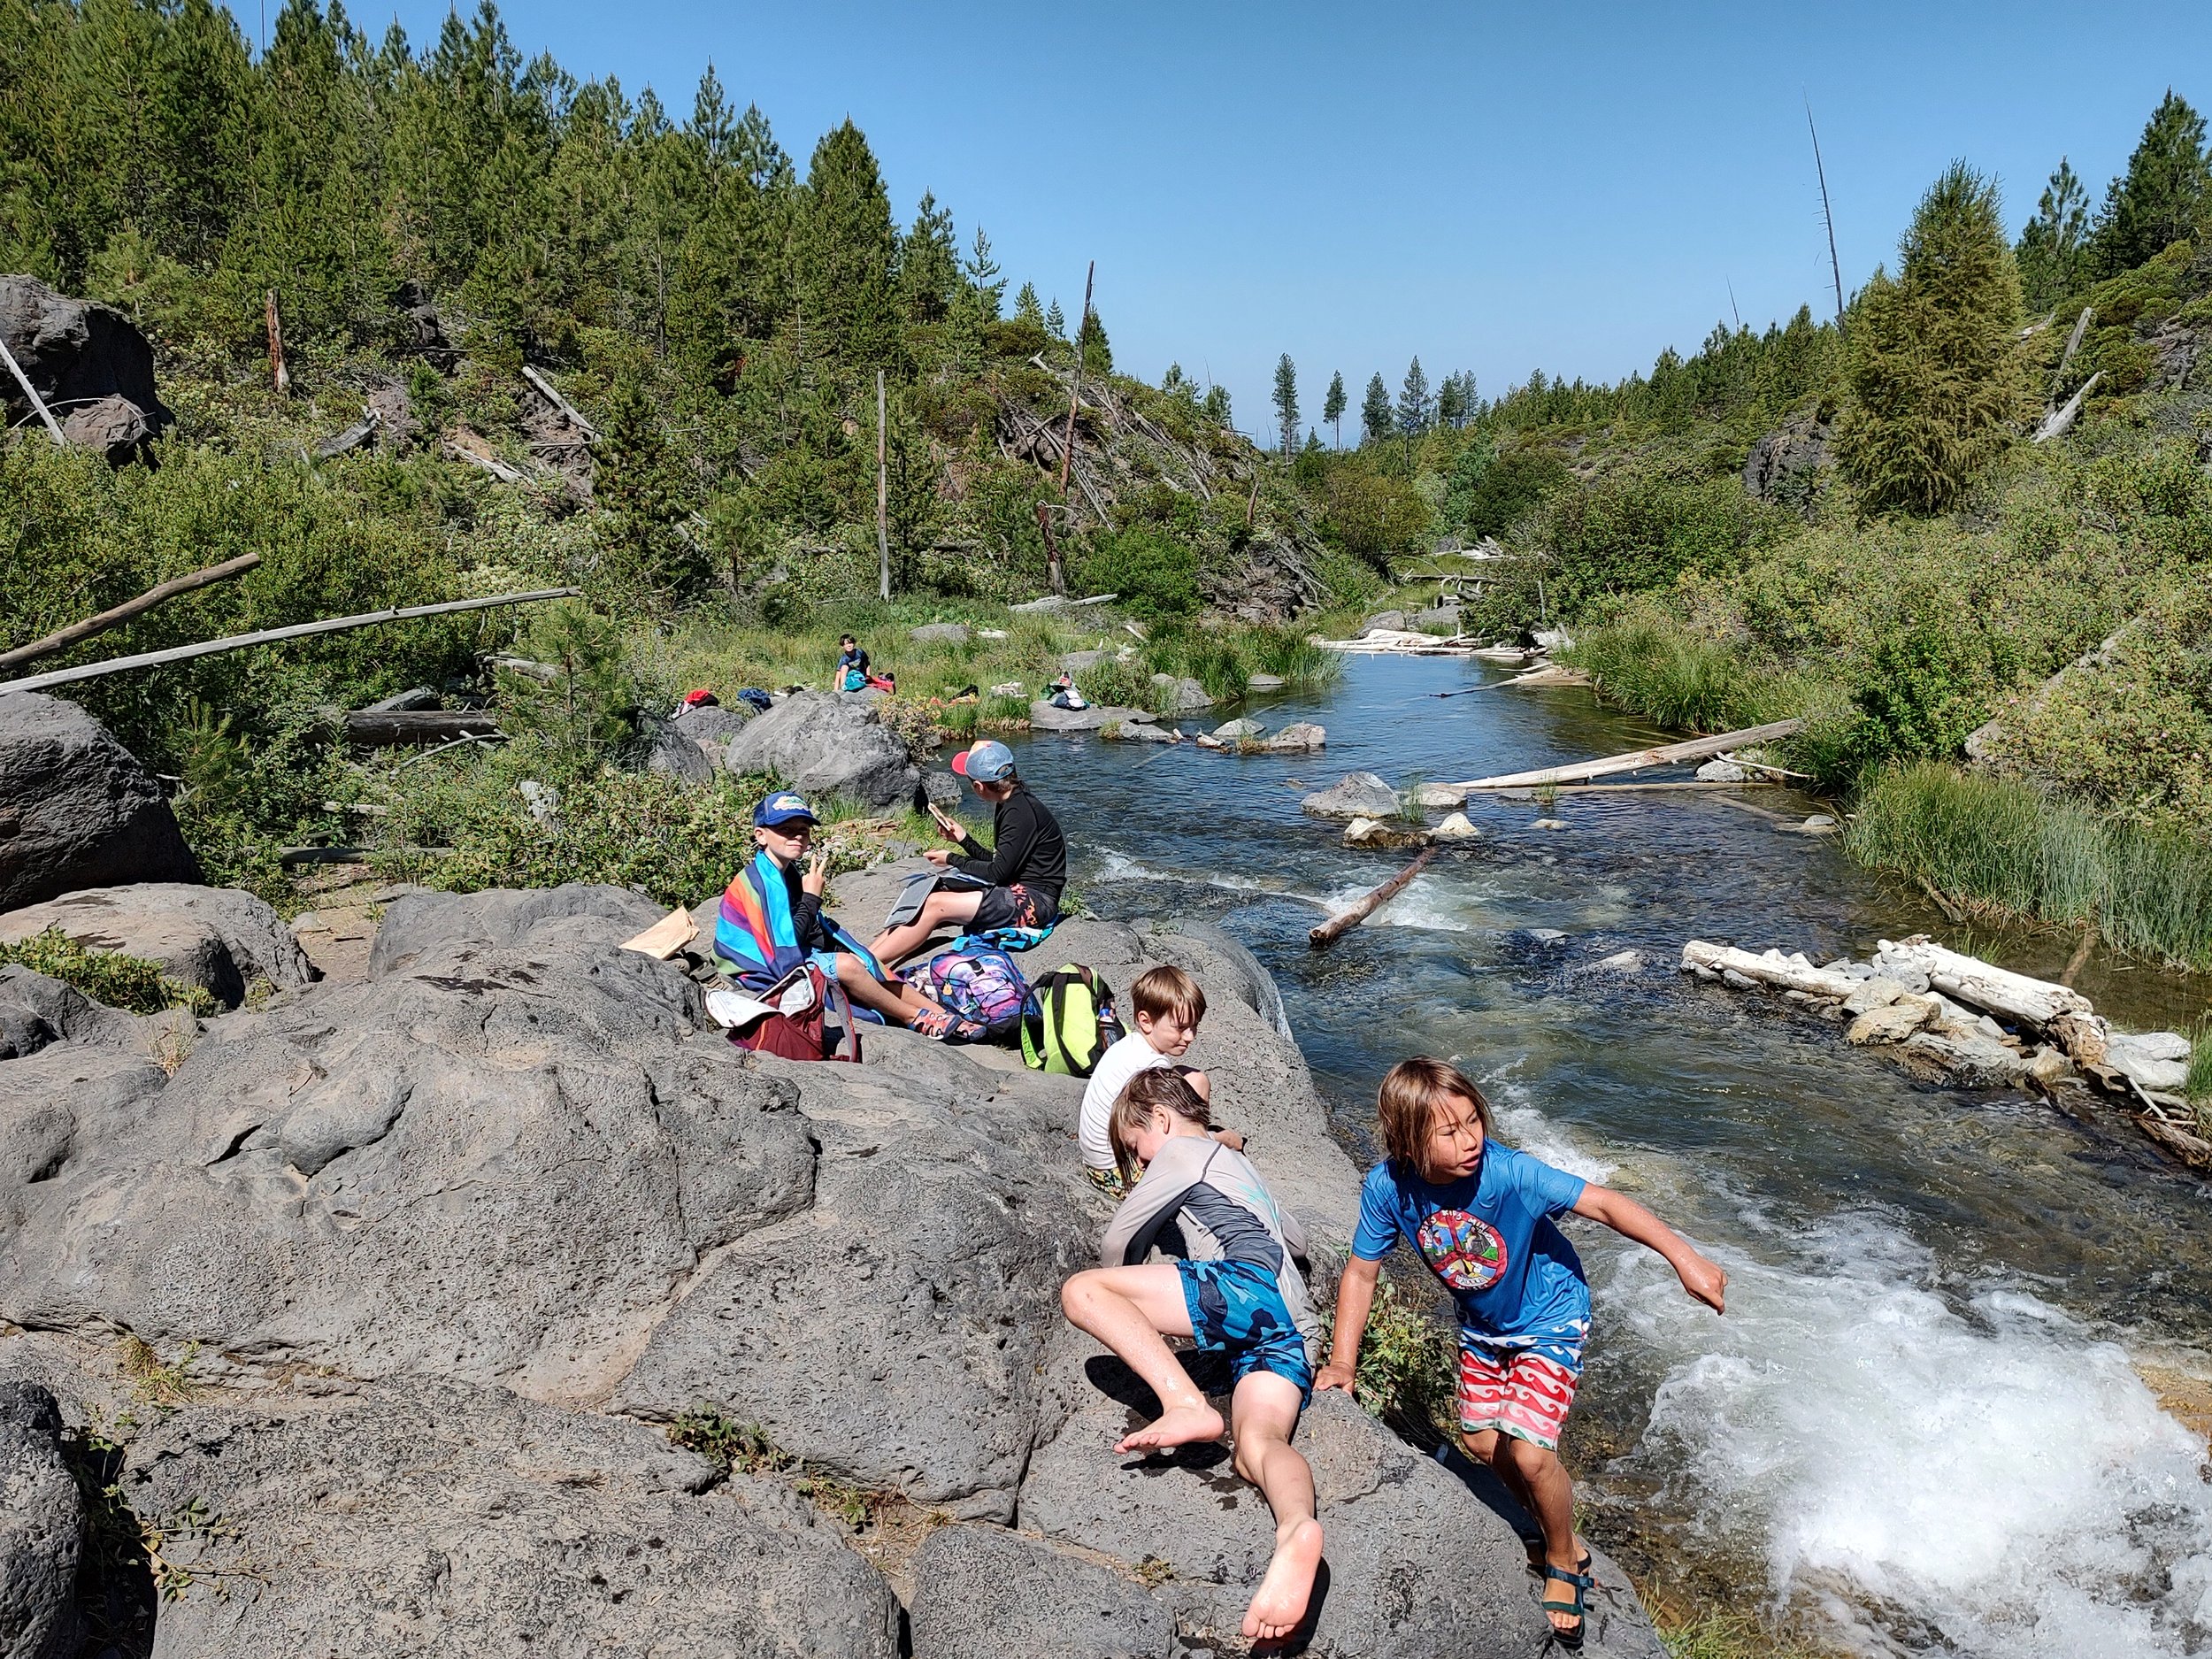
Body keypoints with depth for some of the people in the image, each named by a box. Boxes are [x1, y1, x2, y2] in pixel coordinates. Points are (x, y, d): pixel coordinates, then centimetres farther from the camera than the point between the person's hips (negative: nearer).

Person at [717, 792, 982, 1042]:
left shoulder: (788, 874, 8)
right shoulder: (758, 882, -21)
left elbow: (816, 933, 12)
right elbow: (783, 954, -26)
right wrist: (812, 899, -19)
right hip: (765, 976, -10)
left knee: (865, 964, 2)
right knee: (845, 965, -25)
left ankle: (941, 1014, -2)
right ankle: (917, 1018, -8)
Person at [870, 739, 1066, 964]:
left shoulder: (1021, 812, -17)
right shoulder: (1007, 806, 13)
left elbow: (998, 872, -16)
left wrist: (952, 860, -4)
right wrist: (963, 838, 10)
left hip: (1034, 900, -10)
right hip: (1015, 890, 10)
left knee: (934, 905, -21)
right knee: (929, 898, -4)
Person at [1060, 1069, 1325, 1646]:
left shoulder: (1183, 1150, 14)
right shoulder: (1240, 1167, 39)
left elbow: (1117, 1241, 15)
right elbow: (1297, 1238, 54)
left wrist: (1126, 1311, 34)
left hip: (1249, 1283, -9)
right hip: (1292, 1331, 9)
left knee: (1081, 1290, -11)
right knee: (1256, 1445, -16)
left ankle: (1189, 1406, -29)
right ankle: (1295, 1529, -52)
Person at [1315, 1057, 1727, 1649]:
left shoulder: (1510, 1173, -36)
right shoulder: (1388, 1186, -25)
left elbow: (1603, 1203, -31)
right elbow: (1361, 1272, -11)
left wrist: (1683, 1257, -37)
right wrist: (1343, 1361, -8)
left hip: (1549, 1318, -5)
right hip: (1481, 1325, 5)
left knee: (1528, 1452, -14)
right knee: (1482, 1442, 13)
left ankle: (1565, 1561, 17)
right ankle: (1556, 1537, 40)